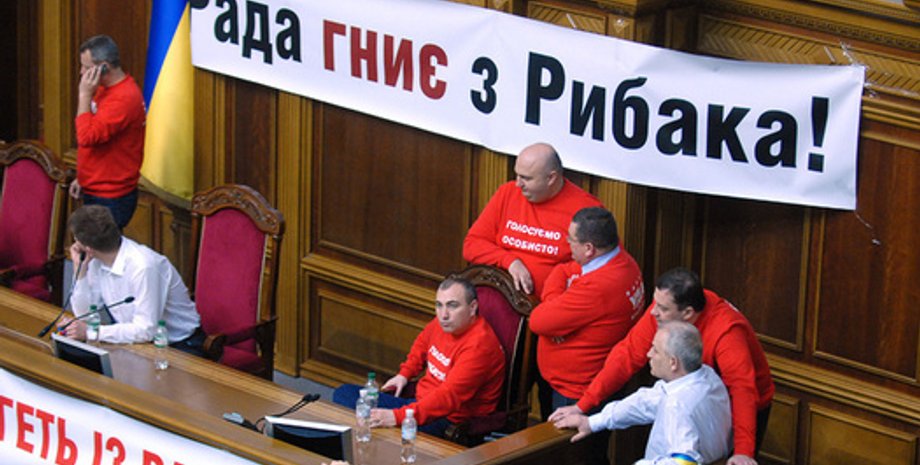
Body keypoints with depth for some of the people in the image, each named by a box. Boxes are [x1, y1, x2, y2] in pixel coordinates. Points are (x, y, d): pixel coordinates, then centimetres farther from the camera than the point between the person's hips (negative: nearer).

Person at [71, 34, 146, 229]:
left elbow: (87, 137, -28)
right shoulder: (105, 89, 10)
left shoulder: (124, 98, -22)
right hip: (95, 192, 10)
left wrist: (85, 95, -22)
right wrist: (82, 178, 18)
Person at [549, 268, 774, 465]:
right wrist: (582, 405, -22)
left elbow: (742, 389, -42)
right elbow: (628, 354, -17)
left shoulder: (726, 332, -36)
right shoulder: (663, 307, -19)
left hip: (737, 410, -5)